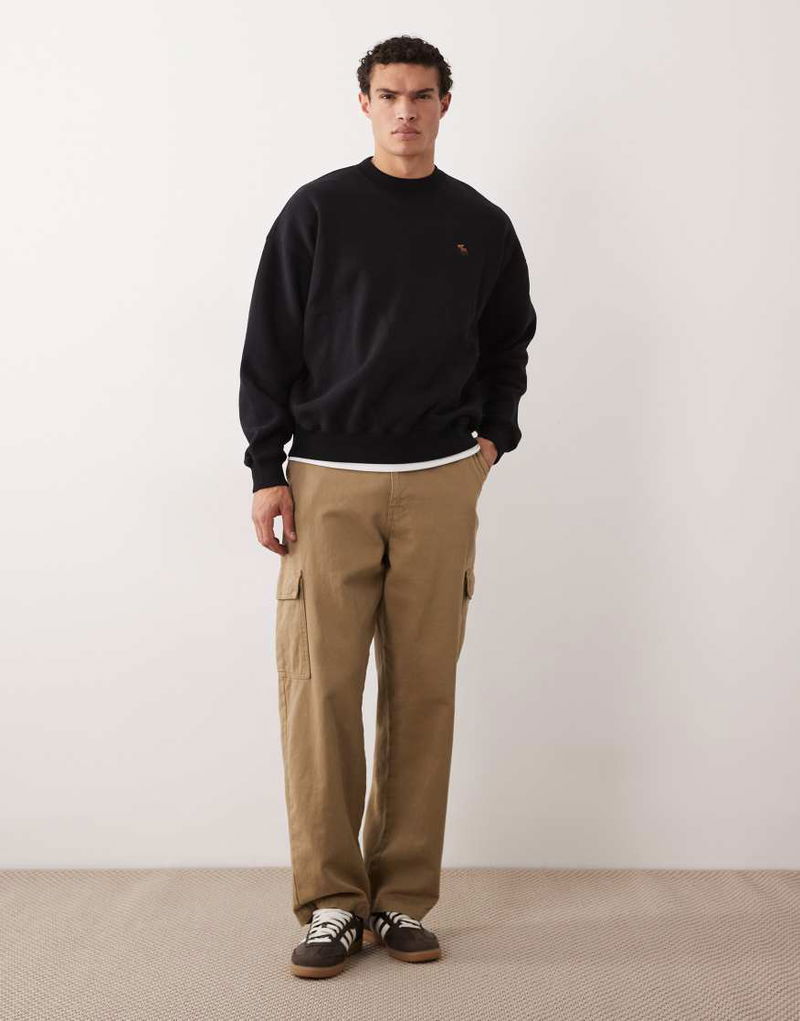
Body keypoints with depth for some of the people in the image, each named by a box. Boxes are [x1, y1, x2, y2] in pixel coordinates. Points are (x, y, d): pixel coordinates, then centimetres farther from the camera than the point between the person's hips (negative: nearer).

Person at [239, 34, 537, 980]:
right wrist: (266, 472, -5)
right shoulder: (316, 211, 3)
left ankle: (402, 899, 15)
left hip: (439, 486, 2)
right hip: (328, 483, -2)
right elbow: (269, 347, 1)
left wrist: (494, 437, 12)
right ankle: (331, 902, 7)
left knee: (423, 691, 3)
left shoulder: (481, 225, 11)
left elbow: (510, 340, 25)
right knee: (319, 689, -5)